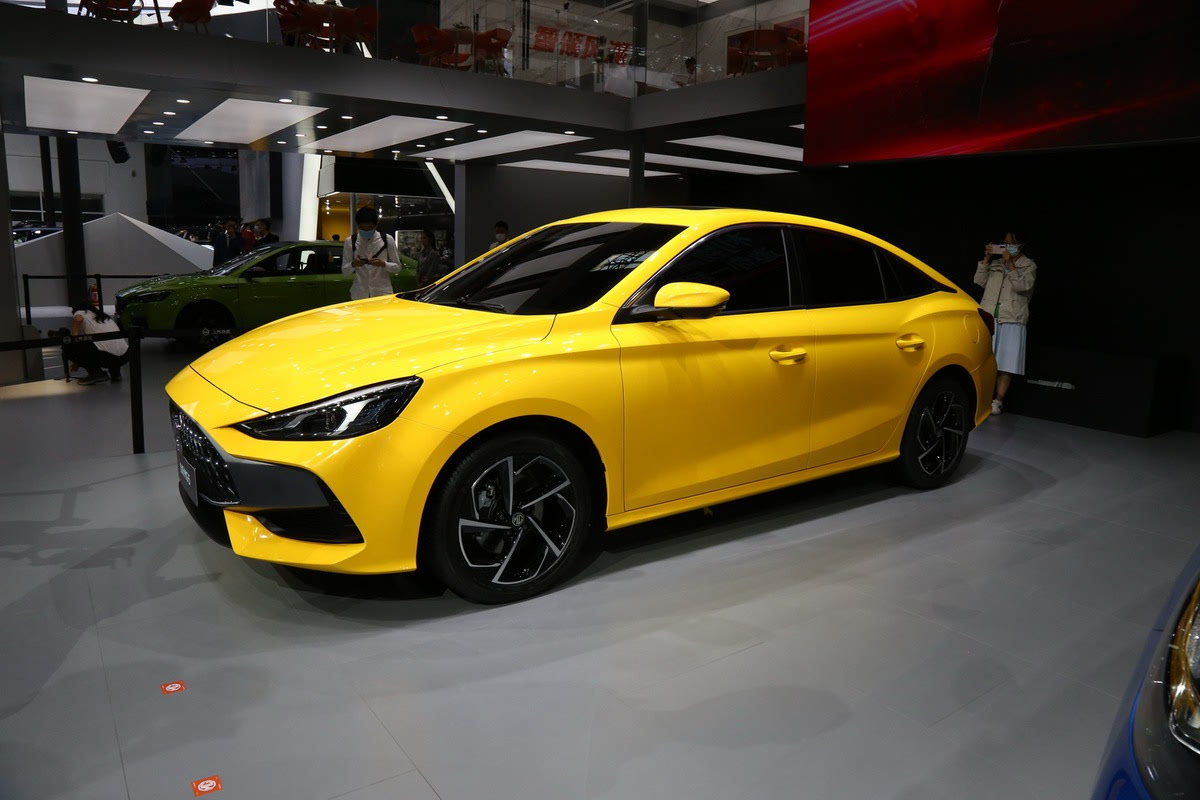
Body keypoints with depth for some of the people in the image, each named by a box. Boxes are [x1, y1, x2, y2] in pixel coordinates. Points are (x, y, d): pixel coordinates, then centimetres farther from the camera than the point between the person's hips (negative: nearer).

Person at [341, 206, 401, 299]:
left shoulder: (387, 240, 2)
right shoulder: (350, 242, 4)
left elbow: (397, 267, 5)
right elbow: (344, 271, 6)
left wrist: (383, 264, -15)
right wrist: (353, 264, -15)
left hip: (383, 293, -1)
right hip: (359, 294, 1)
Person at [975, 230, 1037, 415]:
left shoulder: (1029, 266, 7)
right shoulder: (995, 263, 15)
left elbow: (1022, 286, -9)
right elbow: (979, 281, 7)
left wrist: (1010, 263, -11)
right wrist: (986, 259, 0)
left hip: (1011, 321, -3)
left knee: (1006, 364, -8)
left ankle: (998, 400, -9)